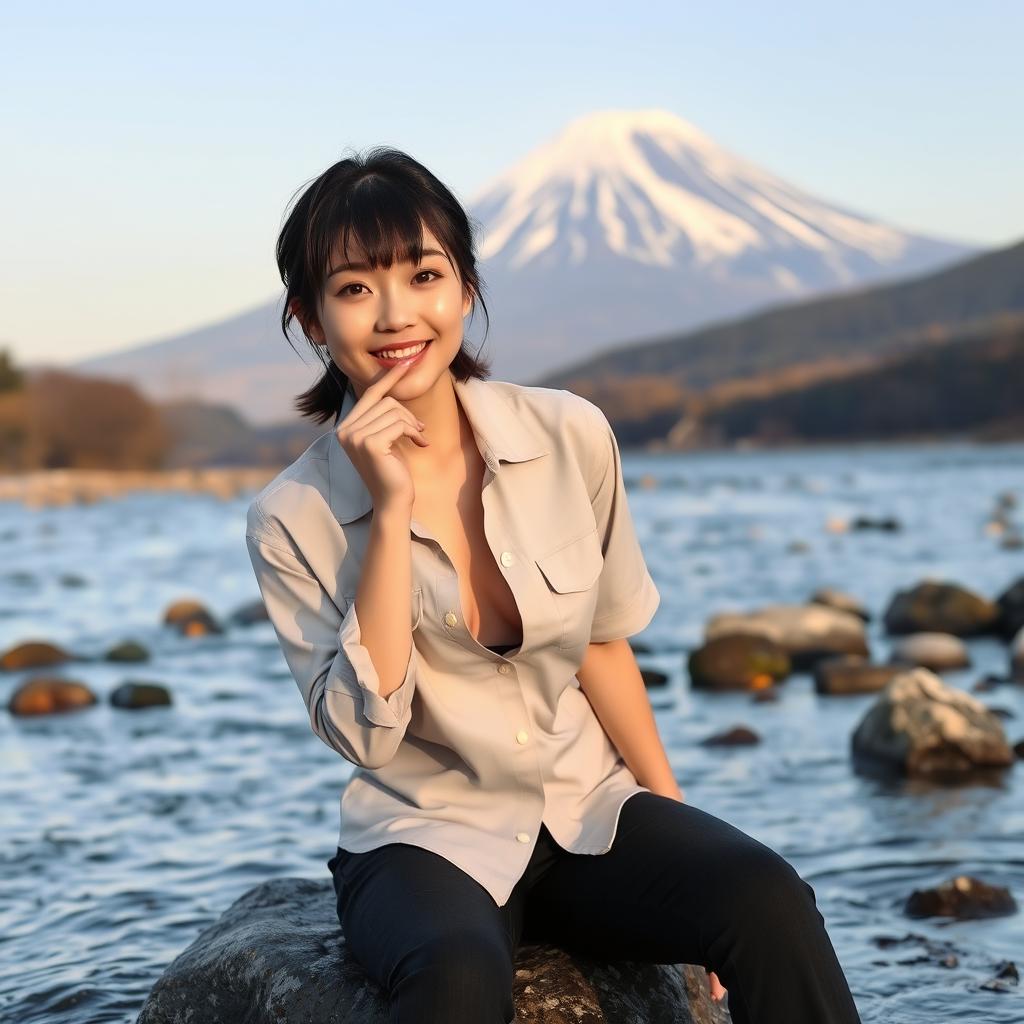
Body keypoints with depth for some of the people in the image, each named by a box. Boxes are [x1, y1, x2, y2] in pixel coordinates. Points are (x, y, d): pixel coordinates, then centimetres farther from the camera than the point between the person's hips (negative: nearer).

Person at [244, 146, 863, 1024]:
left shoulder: (572, 437, -3)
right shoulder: (292, 520, -8)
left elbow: (600, 640, 9)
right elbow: (365, 733, -16)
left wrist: (680, 832, 8)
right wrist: (391, 510, -21)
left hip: (590, 806, 3)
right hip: (427, 836, -3)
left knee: (768, 901, -26)